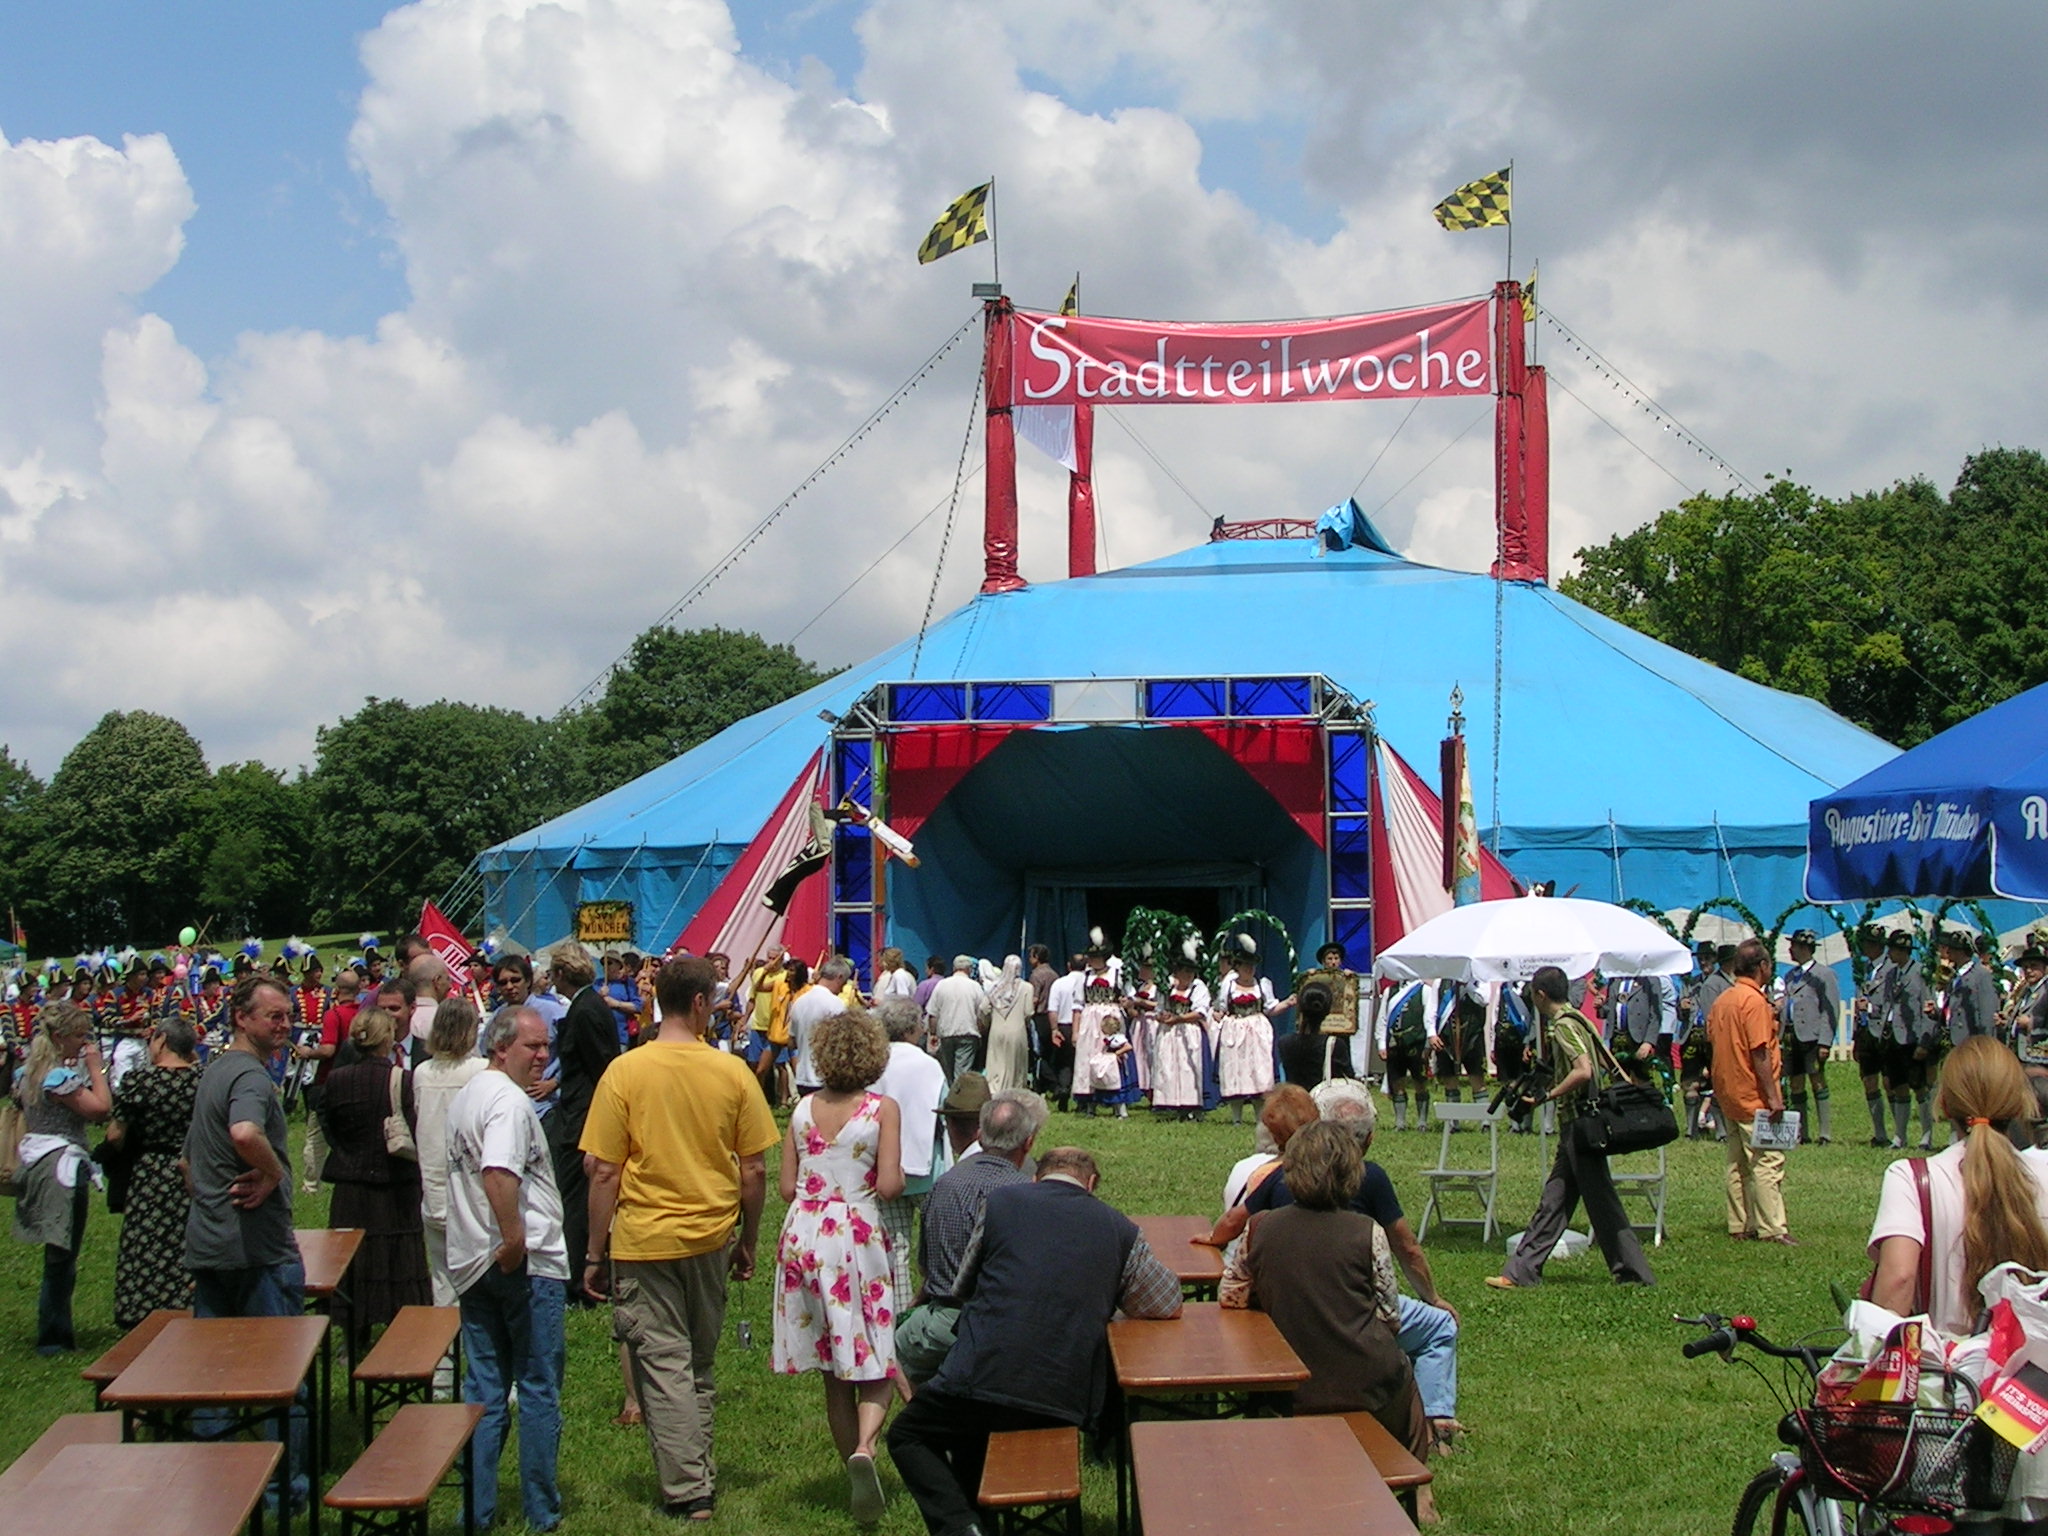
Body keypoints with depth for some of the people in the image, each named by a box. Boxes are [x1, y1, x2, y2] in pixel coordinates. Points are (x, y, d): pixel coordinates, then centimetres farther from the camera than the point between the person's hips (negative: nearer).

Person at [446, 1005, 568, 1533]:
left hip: (472, 1265, 9)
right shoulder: (509, 1100, -17)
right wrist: (514, 1240, -29)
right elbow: (498, 1173, -32)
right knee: (539, 1389, 3)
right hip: (525, 1264, -9)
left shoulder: (465, 1095, 15)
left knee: (483, 1388, 11)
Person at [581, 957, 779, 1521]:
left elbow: (604, 1172, -10)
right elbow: (754, 1170, -1)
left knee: (664, 1365, 4)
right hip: (710, 1238, 3)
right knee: (699, 1366, 18)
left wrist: (595, 1253, -1)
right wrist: (747, 1241, 13)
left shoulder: (625, 1072, -10)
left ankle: (688, 1490, 3)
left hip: (645, 1241, -3)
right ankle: (699, 1474, 27)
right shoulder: (732, 1072, -5)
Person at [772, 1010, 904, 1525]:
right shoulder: (882, 1110, -6)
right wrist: (899, 1176, 9)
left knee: (833, 1371, 11)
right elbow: (888, 1186, -13)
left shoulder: (803, 1109, 5)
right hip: (856, 1237, -4)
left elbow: (787, 1187, 5)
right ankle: (864, 1448, -26)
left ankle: (852, 1462, 17)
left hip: (804, 1234, 4)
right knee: (871, 1360, -1)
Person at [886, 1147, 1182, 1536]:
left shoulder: (1000, 1201, 7)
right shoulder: (1120, 1229, 9)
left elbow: (962, 1289, 17)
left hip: (985, 1377, -4)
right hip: (1068, 1398, 4)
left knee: (907, 1436, 19)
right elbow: (1169, 1304, 17)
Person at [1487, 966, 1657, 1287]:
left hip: (1580, 1125, -10)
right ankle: (1521, 1272, 13)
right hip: (1574, 1127, 10)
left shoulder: (1564, 1026, -15)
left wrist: (1547, 1096, -19)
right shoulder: (1572, 1020, 14)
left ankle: (1635, 1274, 3)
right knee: (1552, 1203, 10)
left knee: (1601, 1203, -3)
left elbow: (1584, 1071, -27)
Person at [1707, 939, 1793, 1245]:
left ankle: (1740, 1225, 13)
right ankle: (1772, 1229, -10)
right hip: (1753, 1096, -9)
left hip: (1728, 1094, 9)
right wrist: (1773, 1096, -19)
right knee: (1767, 1162, -8)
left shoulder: (1722, 1000, 11)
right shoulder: (1754, 1001, -15)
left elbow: (1712, 1038, 17)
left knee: (1738, 1162, 11)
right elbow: (1760, 1052, -19)